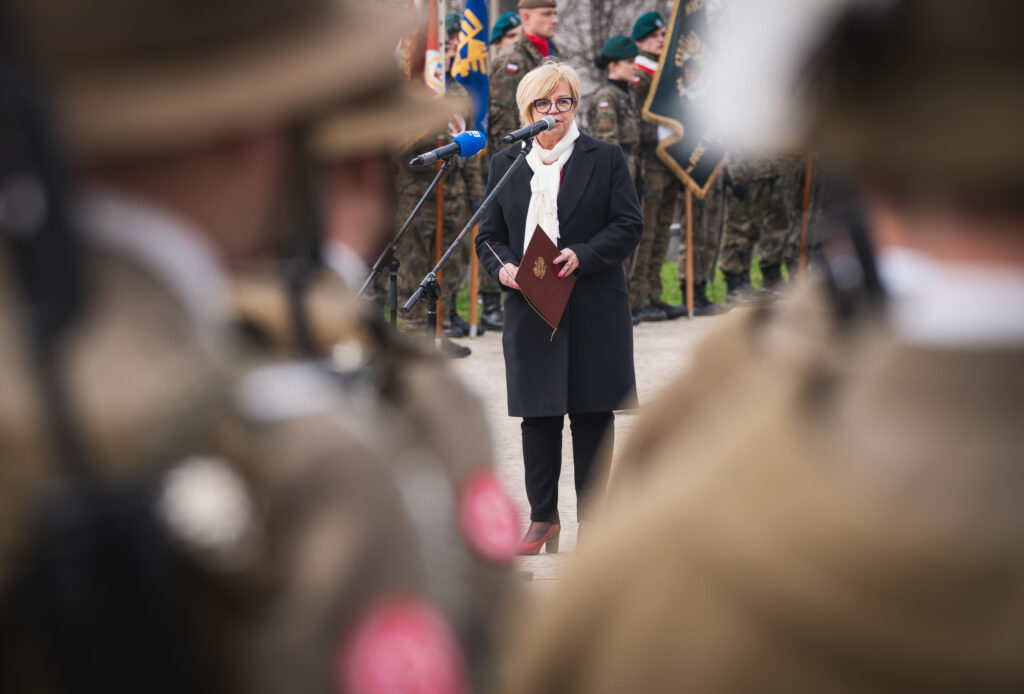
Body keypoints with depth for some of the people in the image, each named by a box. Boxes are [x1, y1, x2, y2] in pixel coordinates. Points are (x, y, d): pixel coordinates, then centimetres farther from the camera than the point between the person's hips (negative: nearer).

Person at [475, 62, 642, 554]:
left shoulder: (605, 158, 4)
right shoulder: (505, 164, 11)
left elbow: (628, 226, -1)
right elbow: (488, 234, 13)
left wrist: (582, 255, -16)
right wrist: (502, 267, -9)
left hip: (593, 309, -2)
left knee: (592, 416, 2)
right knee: (537, 416, 4)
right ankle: (542, 517, 15)